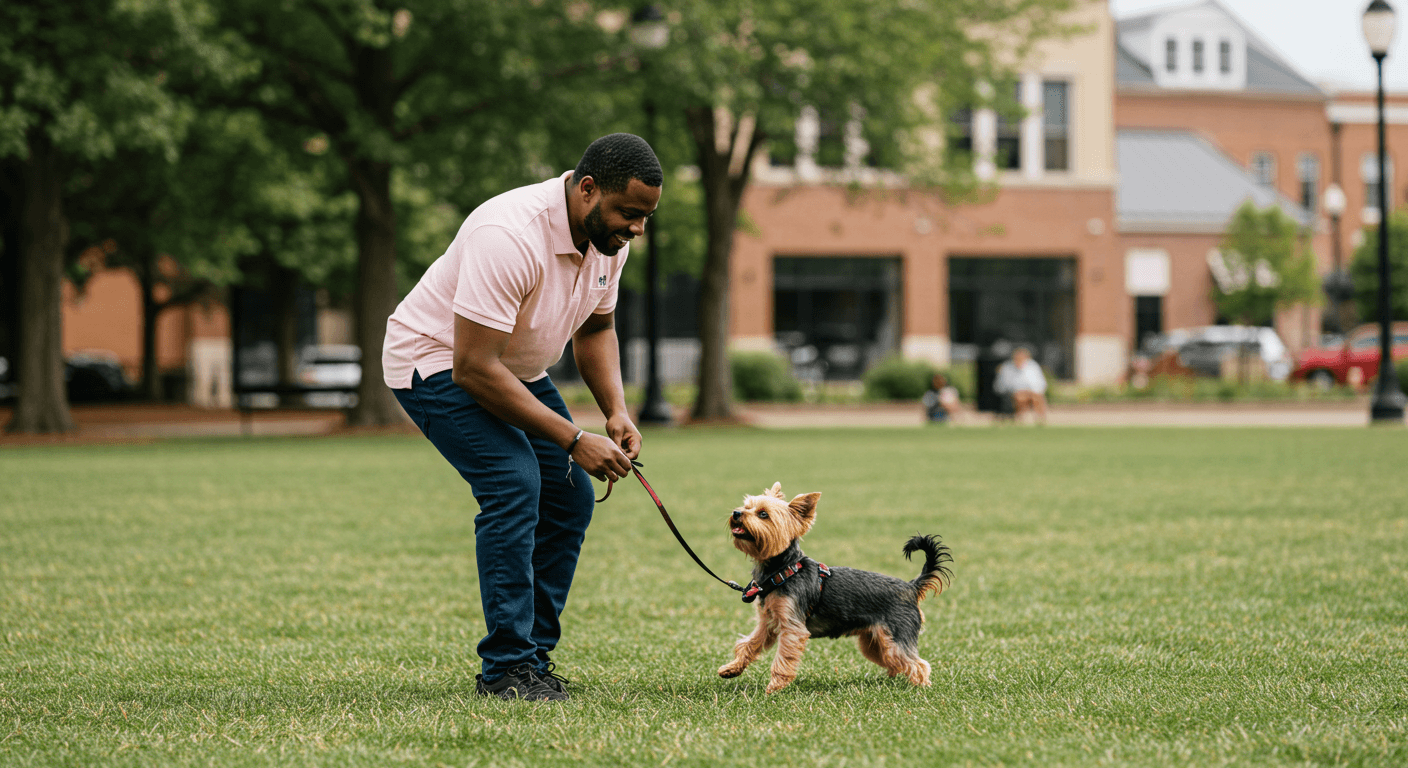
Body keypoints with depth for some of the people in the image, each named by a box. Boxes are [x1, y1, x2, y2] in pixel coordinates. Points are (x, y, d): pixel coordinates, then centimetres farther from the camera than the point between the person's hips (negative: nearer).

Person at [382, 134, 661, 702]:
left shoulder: (609, 235, -9)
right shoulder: (510, 237, -36)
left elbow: (595, 329, 9)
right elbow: (474, 367, -35)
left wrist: (617, 413, -9)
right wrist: (574, 440, -33)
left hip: (516, 367, 9)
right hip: (437, 362, -9)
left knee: (569, 498, -1)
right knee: (514, 486, -25)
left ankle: (534, 657, 8)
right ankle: (507, 669, -20)